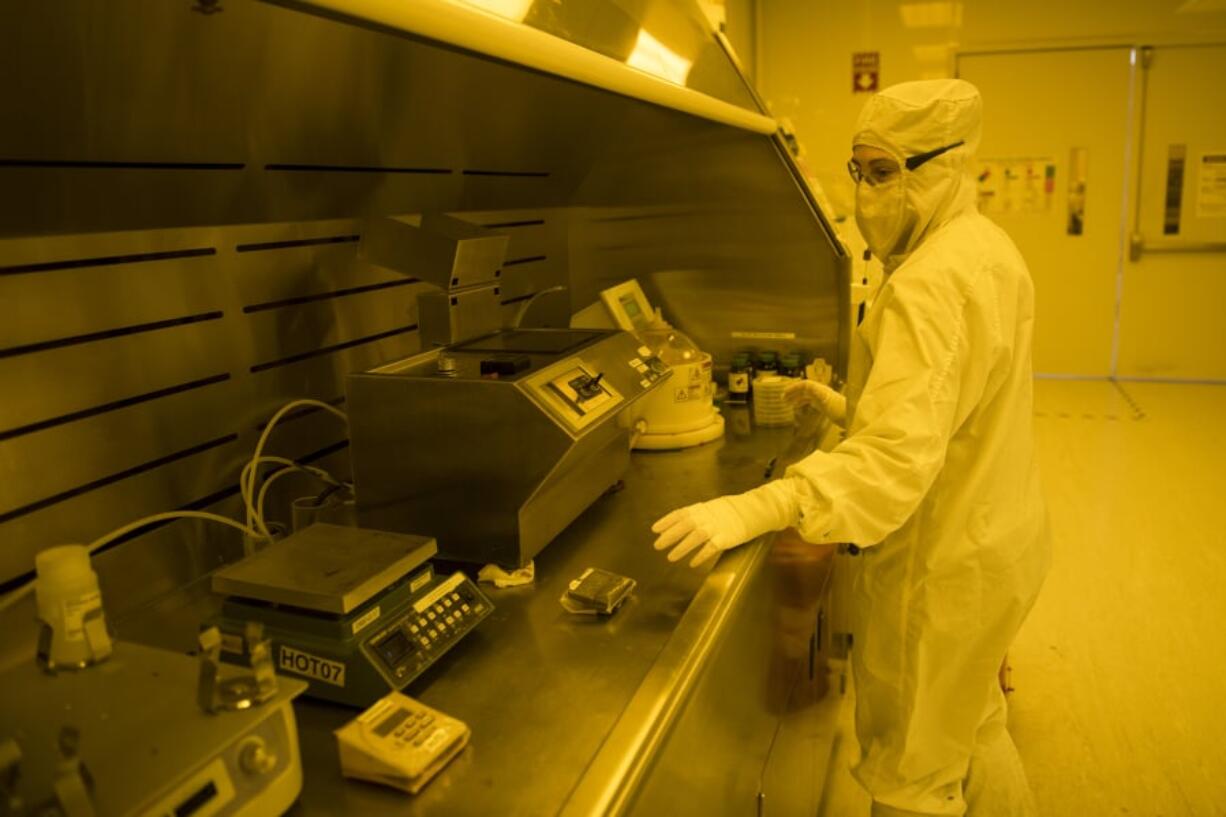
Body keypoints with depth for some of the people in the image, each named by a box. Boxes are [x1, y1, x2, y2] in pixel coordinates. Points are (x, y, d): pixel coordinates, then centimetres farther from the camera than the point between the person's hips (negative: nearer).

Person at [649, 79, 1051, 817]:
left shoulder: (931, 284, -26)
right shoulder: (987, 249, 8)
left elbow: (899, 456, -37)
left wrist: (755, 511, -45)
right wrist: (852, 404, 13)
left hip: (943, 566, -10)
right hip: (997, 540, 10)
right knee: (972, 729, 29)